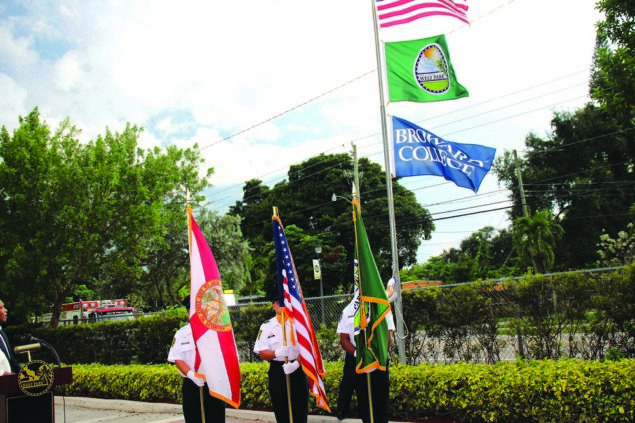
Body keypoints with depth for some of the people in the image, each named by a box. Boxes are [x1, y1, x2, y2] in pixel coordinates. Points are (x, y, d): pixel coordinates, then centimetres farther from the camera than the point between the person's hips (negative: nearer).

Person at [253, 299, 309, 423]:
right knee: (281, 411, 5)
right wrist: (276, 353, -20)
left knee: (300, 410, 0)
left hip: (298, 370, -1)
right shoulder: (266, 326, 5)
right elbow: (262, 353, 1)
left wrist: (296, 364, -19)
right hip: (277, 371, 1)